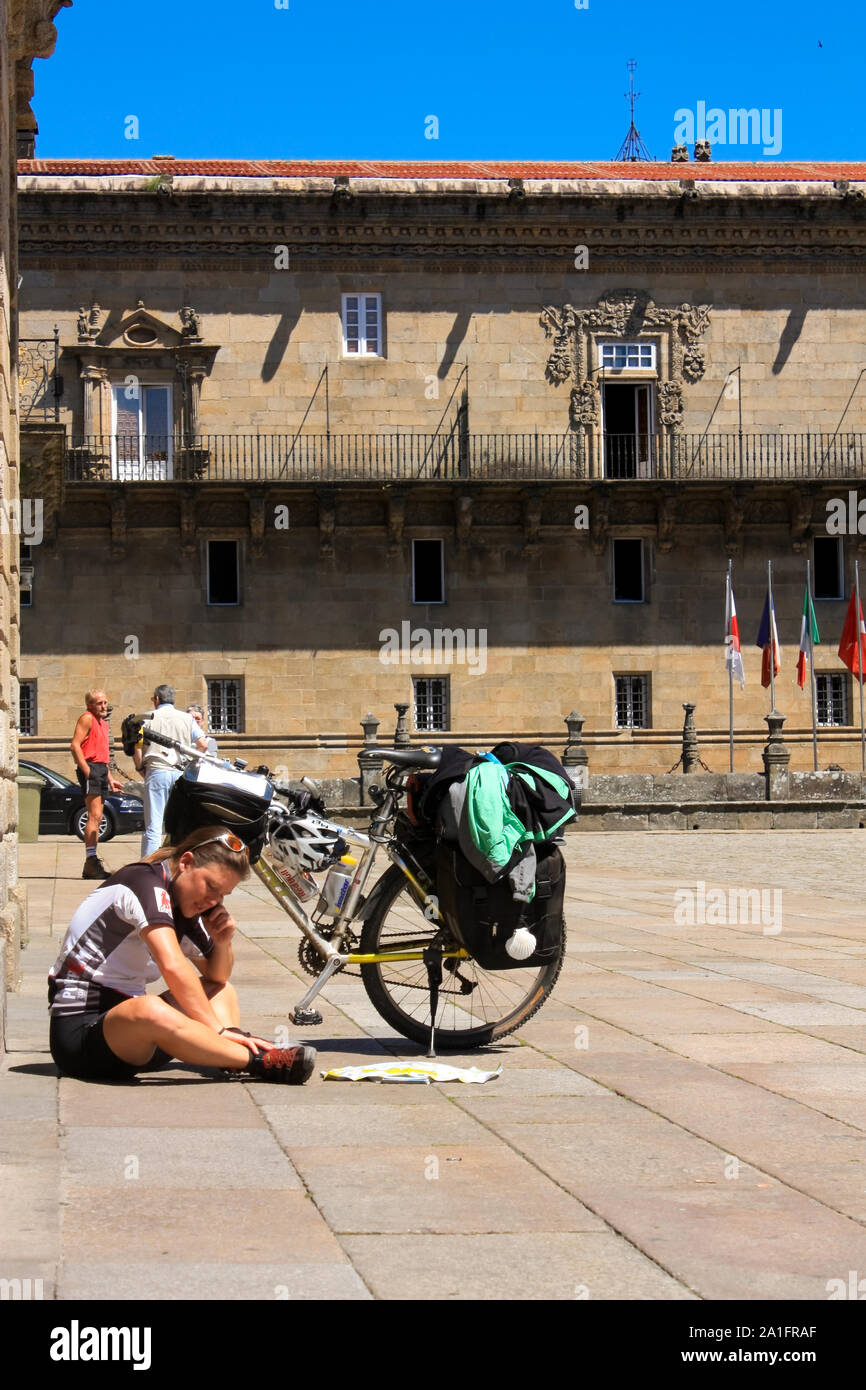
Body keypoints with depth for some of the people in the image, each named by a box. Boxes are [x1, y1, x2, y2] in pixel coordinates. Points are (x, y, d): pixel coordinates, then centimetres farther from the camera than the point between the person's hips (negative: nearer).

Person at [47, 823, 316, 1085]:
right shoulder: (146, 882, -15)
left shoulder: (182, 906, 12)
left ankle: (236, 1053, -15)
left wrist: (223, 942, 0)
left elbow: (217, 977, 22)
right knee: (150, 1010, -39)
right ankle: (259, 1061, -33)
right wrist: (218, 1030, -28)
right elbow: (172, 965, -29)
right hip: (78, 1031, -10)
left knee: (220, 990, 17)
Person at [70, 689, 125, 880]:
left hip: (101, 770, 9)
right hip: (91, 767, -9)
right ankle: (91, 860, -21)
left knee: (97, 818, 8)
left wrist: (110, 778, 24)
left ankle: (92, 865, 11)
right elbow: (75, 745, -15)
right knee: (94, 816, -17)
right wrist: (87, 771, -21)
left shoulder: (103, 722, 22)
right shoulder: (87, 718, -5)